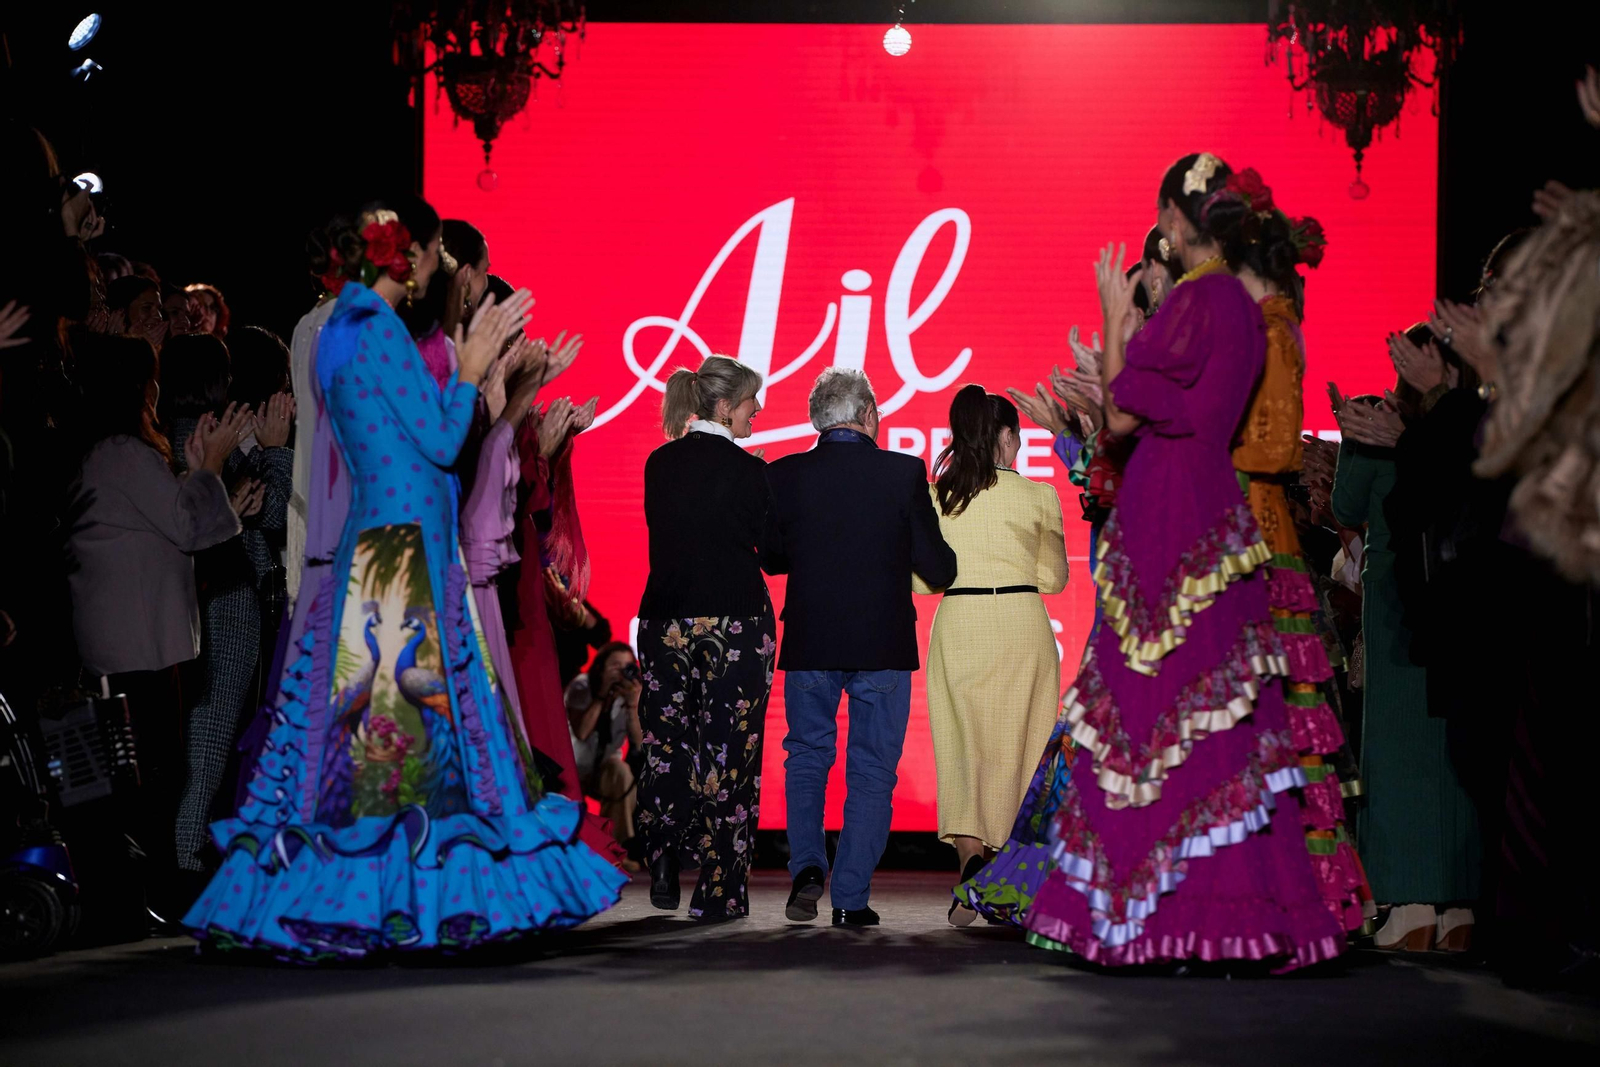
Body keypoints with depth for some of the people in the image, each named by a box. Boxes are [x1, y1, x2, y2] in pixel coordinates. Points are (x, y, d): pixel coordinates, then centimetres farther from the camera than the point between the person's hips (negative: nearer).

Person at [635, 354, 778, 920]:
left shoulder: (658, 464, 6)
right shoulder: (747, 470, -9)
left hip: (665, 619, 4)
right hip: (735, 622, -4)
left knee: (667, 742, 15)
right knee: (728, 750, 1)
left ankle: (663, 873, 15)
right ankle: (718, 890, 4)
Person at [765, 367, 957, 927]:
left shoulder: (785, 475, -4)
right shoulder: (904, 472, -8)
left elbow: (773, 557, 8)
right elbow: (937, 569, -6)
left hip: (809, 645, 1)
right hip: (884, 647, -1)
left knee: (807, 757, 19)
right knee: (872, 771, 9)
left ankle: (807, 868, 1)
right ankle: (851, 898, 8)